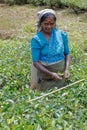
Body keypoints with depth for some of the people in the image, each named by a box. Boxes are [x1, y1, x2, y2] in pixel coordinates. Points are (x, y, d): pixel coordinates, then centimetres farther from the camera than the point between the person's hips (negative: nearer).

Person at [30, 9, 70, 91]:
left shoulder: (62, 35, -6)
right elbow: (35, 62, -15)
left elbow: (67, 53, 3)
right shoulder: (36, 40, -16)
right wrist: (51, 74, -24)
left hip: (60, 75, 3)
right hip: (44, 75, -3)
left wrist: (67, 69, -12)